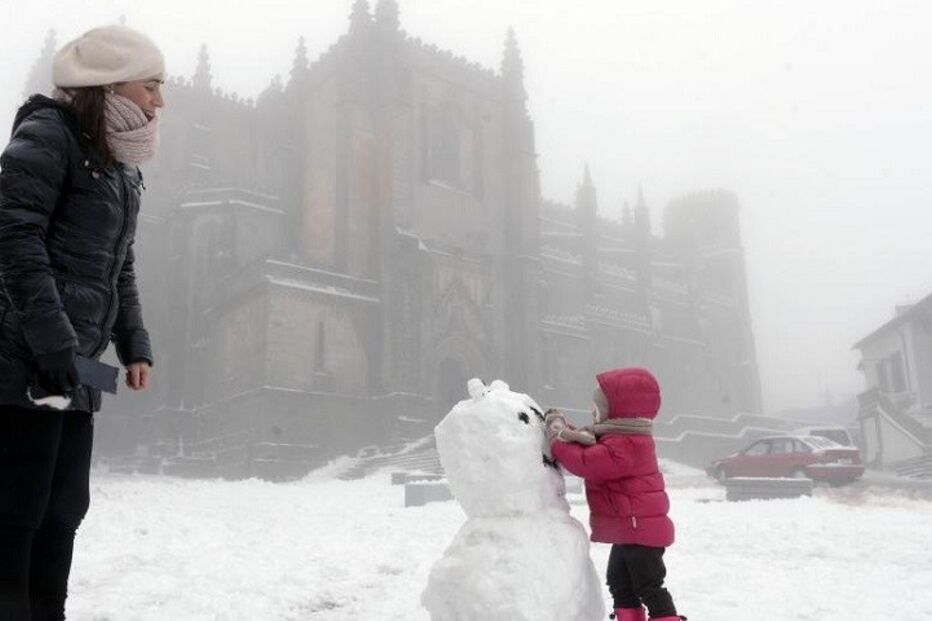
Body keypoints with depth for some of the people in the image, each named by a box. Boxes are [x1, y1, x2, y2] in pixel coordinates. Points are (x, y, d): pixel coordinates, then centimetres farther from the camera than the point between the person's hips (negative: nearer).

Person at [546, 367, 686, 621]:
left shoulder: (624, 446, -28)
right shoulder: (622, 438, 8)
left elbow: (585, 462, -31)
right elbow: (590, 451, 3)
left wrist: (558, 438, -19)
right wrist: (569, 432, -16)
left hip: (640, 529, -11)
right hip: (630, 528, 11)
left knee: (648, 587, -5)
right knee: (619, 583, 21)